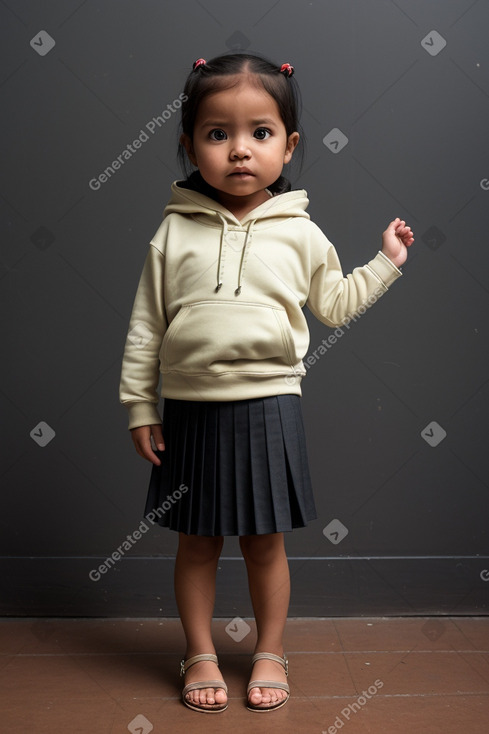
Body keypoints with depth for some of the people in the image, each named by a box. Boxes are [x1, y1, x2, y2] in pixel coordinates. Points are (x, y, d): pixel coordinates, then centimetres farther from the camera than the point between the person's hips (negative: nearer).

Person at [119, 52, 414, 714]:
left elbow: (335, 303, 15)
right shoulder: (175, 231, -1)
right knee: (197, 540, 12)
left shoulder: (300, 234, 1)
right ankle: (201, 653, 31)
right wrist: (139, 405, 2)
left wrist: (387, 260, 10)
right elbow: (146, 325, 2)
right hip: (191, 406, 1)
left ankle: (270, 652, 32)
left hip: (268, 404, 0)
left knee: (265, 540, 11)